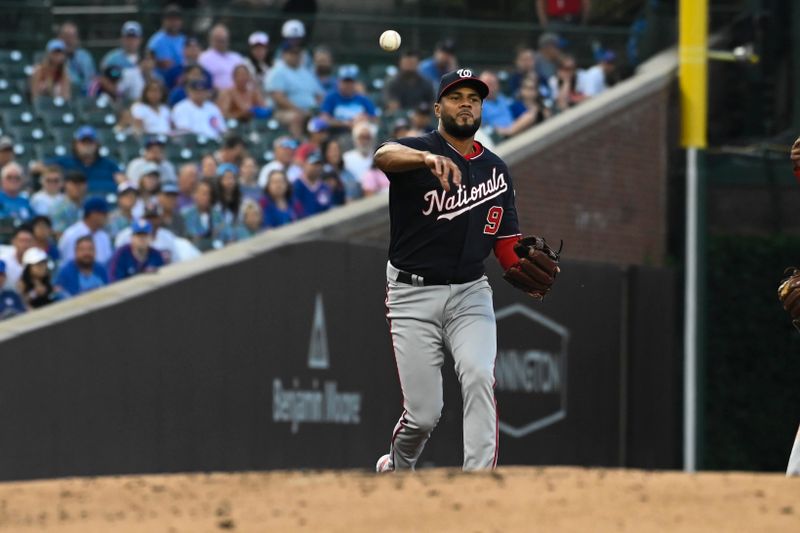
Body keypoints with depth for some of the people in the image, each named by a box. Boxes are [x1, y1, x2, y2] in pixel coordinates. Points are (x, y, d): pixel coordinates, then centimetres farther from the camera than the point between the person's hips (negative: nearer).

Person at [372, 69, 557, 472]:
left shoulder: (496, 170, 11)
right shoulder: (417, 150, -5)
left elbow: (506, 241, 14)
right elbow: (384, 156, -31)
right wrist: (429, 158, -53)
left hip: (470, 292, 3)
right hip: (414, 294, -3)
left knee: (479, 377, -23)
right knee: (423, 413, -5)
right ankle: (398, 468, 29)